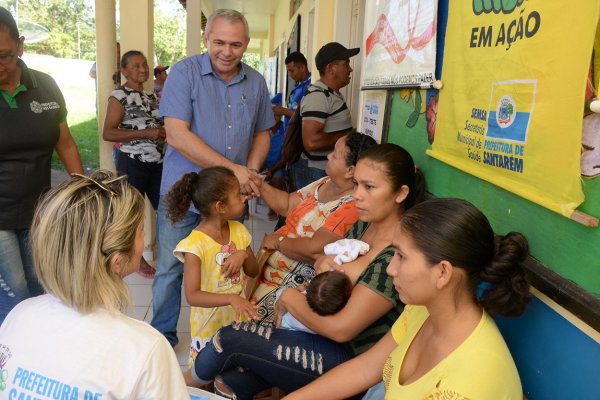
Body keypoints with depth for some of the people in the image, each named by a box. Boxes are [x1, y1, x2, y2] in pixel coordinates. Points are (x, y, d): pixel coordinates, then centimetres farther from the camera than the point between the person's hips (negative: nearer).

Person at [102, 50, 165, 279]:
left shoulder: (151, 95, 13)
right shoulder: (119, 96, -9)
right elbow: (107, 133, -15)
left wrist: (164, 132, 4)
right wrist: (146, 133, -22)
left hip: (157, 162, 7)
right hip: (132, 163, -6)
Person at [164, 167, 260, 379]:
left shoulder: (238, 230, -4)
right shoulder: (195, 244, -23)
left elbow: (253, 272, 5)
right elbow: (192, 296, -27)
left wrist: (243, 254, -16)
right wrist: (231, 298, -39)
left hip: (238, 318, 6)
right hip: (210, 326, -5)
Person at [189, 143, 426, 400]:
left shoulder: (398, 256, -26)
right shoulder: (365, 225, 0)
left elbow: (340, 328, -25)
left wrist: (290, 298, -10)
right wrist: (324, 261, -10)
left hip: (346, 357, -7)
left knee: (230, 339, -3)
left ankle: (194, 379, 26)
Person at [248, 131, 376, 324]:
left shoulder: (352, 207, -24)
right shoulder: (326, 183, 6)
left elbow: (316, 250, -30)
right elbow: (287, 205, 15)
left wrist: (278, 242, -16)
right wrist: (260, 185, 5)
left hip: (294, 285, -8)